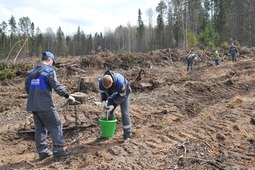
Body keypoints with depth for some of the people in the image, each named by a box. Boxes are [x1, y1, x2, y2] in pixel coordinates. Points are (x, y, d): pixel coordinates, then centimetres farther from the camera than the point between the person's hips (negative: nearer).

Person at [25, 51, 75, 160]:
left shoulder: (32, 71, 13)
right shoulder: (49, 70, -9)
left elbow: (27, 87, 17)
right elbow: (56, 86, -15)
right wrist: (67, 96, -9)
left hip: (33, 105, 8)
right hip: (45, 105, -7)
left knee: (39, 128, 14)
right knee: (56, 126, 1)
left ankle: (42, 152, 18)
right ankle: (58, 151, 0)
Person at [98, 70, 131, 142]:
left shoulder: (120, 82, -43)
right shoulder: (101, 81, -29)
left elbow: (122, 96, -29)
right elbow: (102, 92, -9)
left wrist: (113, 105, -32)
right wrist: (103, 101, -25)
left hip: (124, 93, -4)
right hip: (113, 95, 5)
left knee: (124, 113, -10)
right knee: (109, 113, 1)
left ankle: (127, 134, 1)